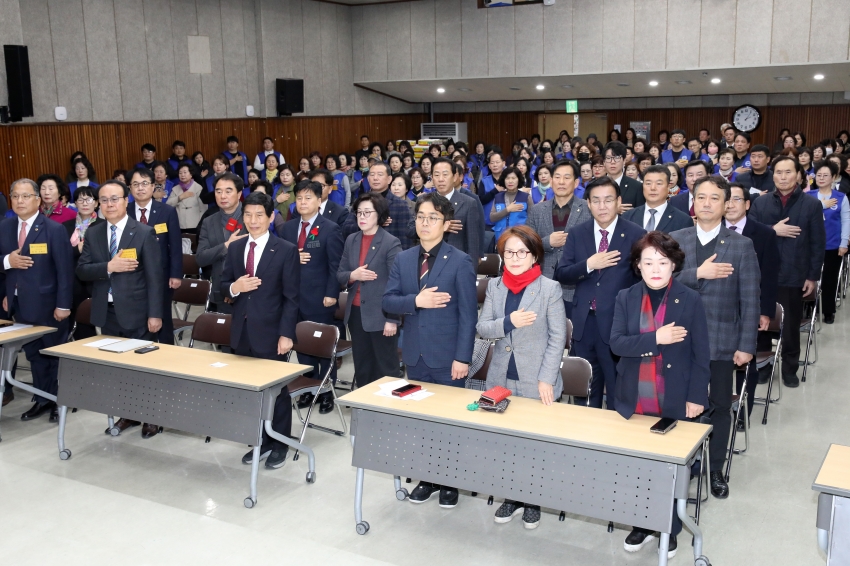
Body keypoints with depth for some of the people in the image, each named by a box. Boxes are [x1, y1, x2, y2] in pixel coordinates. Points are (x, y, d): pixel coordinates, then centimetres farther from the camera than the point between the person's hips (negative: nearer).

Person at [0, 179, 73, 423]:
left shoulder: (54, 229, -12)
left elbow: (65, 270, -13)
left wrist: (64, 304, -16)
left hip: (47, 304, -5)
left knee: (55, 354, 9)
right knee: (34, 355, 15)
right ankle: (42, 399, 27)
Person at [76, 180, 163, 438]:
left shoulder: (144, 233, -6)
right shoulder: (92, 233, 7)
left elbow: (154, 276, -9)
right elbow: (81, 270, 1)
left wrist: (155, 314, -14)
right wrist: (109, 267, -18)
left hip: (136, 311, -4)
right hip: (106, 312, 5)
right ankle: (127, 414, 27)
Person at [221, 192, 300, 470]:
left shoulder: (286, 250, -7)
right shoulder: (236, 248, 8)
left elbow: (291, 298, -9)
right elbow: (223, 286, 11)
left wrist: (286, 334, -14)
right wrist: (234, 287, -12)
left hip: (270, 332, -5)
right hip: (242, 332, 5)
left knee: (276, 390, 7)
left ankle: (279, 445, 22)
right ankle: (260, 441, 28)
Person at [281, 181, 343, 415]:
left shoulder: (330, 229, -6)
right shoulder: (288, 228, 10)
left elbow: (335, 266, -9)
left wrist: (332, 294, -14)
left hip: (319, 298, -5)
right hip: (294, 296, 5)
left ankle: (327, 393, 17)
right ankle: (309, 389, 24)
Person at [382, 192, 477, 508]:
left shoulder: (460, 262, -8)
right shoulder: (403, 259, 7)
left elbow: (468, 314, -10)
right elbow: (388, 300, 1)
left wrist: (462, 357, -15)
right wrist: (416, 300, -18)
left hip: (447, 357, -4)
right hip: (415, 355, 5)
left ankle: (450, 482, 23)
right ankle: (428, 478, 28)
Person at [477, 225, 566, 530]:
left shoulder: (550, 289, -8)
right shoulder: (495, 285, 4)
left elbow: (557, 337, -9)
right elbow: (482, 328, 0)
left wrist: (547, 379, -15)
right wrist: (508, 322, -20)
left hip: (536, 382, -3)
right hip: (501, 379, 4)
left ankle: (533, 501, 27)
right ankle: (513, 496, 29)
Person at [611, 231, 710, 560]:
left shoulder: (690, 300, -6)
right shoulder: (626, 298, 0)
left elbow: (701, 355, -4)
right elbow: (616, 343, -10)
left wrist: (696, 397, -7)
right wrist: (655, 339, -22)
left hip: (675, 402, -2)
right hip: (634, 400, 2)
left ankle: (670, 529, 27)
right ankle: (642, 524, 29)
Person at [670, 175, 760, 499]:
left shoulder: (741, 245, -2)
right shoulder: (675, 240, 3)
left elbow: (750, 300, -3)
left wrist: (746, 345, -7)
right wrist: (698, 273, -20)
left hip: (722, 341, -1)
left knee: (720, 407, 8)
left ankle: (716, 470, 24)